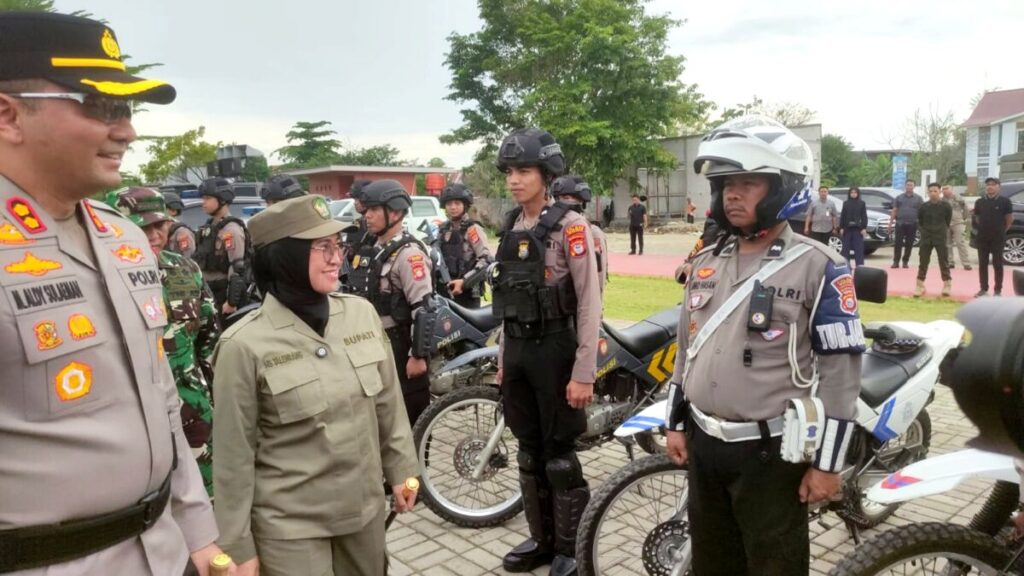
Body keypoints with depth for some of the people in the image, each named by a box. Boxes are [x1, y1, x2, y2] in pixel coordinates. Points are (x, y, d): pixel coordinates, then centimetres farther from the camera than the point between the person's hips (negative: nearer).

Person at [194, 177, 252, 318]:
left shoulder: (231, 229, -15)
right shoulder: (209, 226, 14)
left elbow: (237, 268, -21)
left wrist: (232, 301, -23)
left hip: (225, 292, -9)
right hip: (209, 292, 9)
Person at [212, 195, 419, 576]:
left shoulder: (362, 313, -4)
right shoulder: (246, 344, -16)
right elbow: (234, 456, -11)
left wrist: (400, 468, 10)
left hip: (366, 508, 4)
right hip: (290, 525, -4)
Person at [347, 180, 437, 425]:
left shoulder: (408, 253, -18)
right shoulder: (377, 249, 11)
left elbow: (424, 309, -23)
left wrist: (419, 356, -24)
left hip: (402, 347, -9)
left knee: (411, 413, 2)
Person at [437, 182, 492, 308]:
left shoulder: (472, 229, -8)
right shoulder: (443, 230, 14)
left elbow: (486, 261, -17)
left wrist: (464, 281, -22)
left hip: (468, 292, -7)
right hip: (446, 291, 7)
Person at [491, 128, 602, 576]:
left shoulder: (569, 224, -11)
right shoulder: (511, 227, 10)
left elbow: (589, 303, -14)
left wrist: (583, 372, -17)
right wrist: (502, 358, 15)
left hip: (555, 350, -7)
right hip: (517, 351, 7)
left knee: (560, 455, 2)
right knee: (529, 452, 15)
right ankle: (541, 539, 30)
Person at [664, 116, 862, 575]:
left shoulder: (817, 267, -12)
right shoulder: (707, 261, 7)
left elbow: (840, 370, -13)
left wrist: (827, 463, -13)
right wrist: (676, 424, 13)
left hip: (771, 451, -6)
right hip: (703, 444, 6)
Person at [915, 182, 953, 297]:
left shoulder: (946, 206, -4)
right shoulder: (923, 207, 0)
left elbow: (948, 221, 6)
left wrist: (943, 230, 4)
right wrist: (923, 230, 3)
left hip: (941, 237, -1)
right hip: (926, 237, 2)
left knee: (944, 261, 3)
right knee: (923, 262, 3)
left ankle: (947, 285, 12)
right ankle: (920, 286, 7)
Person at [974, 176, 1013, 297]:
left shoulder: (1005, 201, -3)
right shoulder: (980, 202, 6)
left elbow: (1010, 219, 3)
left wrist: (1002, 230, 6)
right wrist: (985, 228, 9)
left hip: (998, 238, -3)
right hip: (982, 237, 3)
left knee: (997, 264, 0)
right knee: (982, 264, 5)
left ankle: (998, 290, 7)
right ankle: (984, 289, 13)